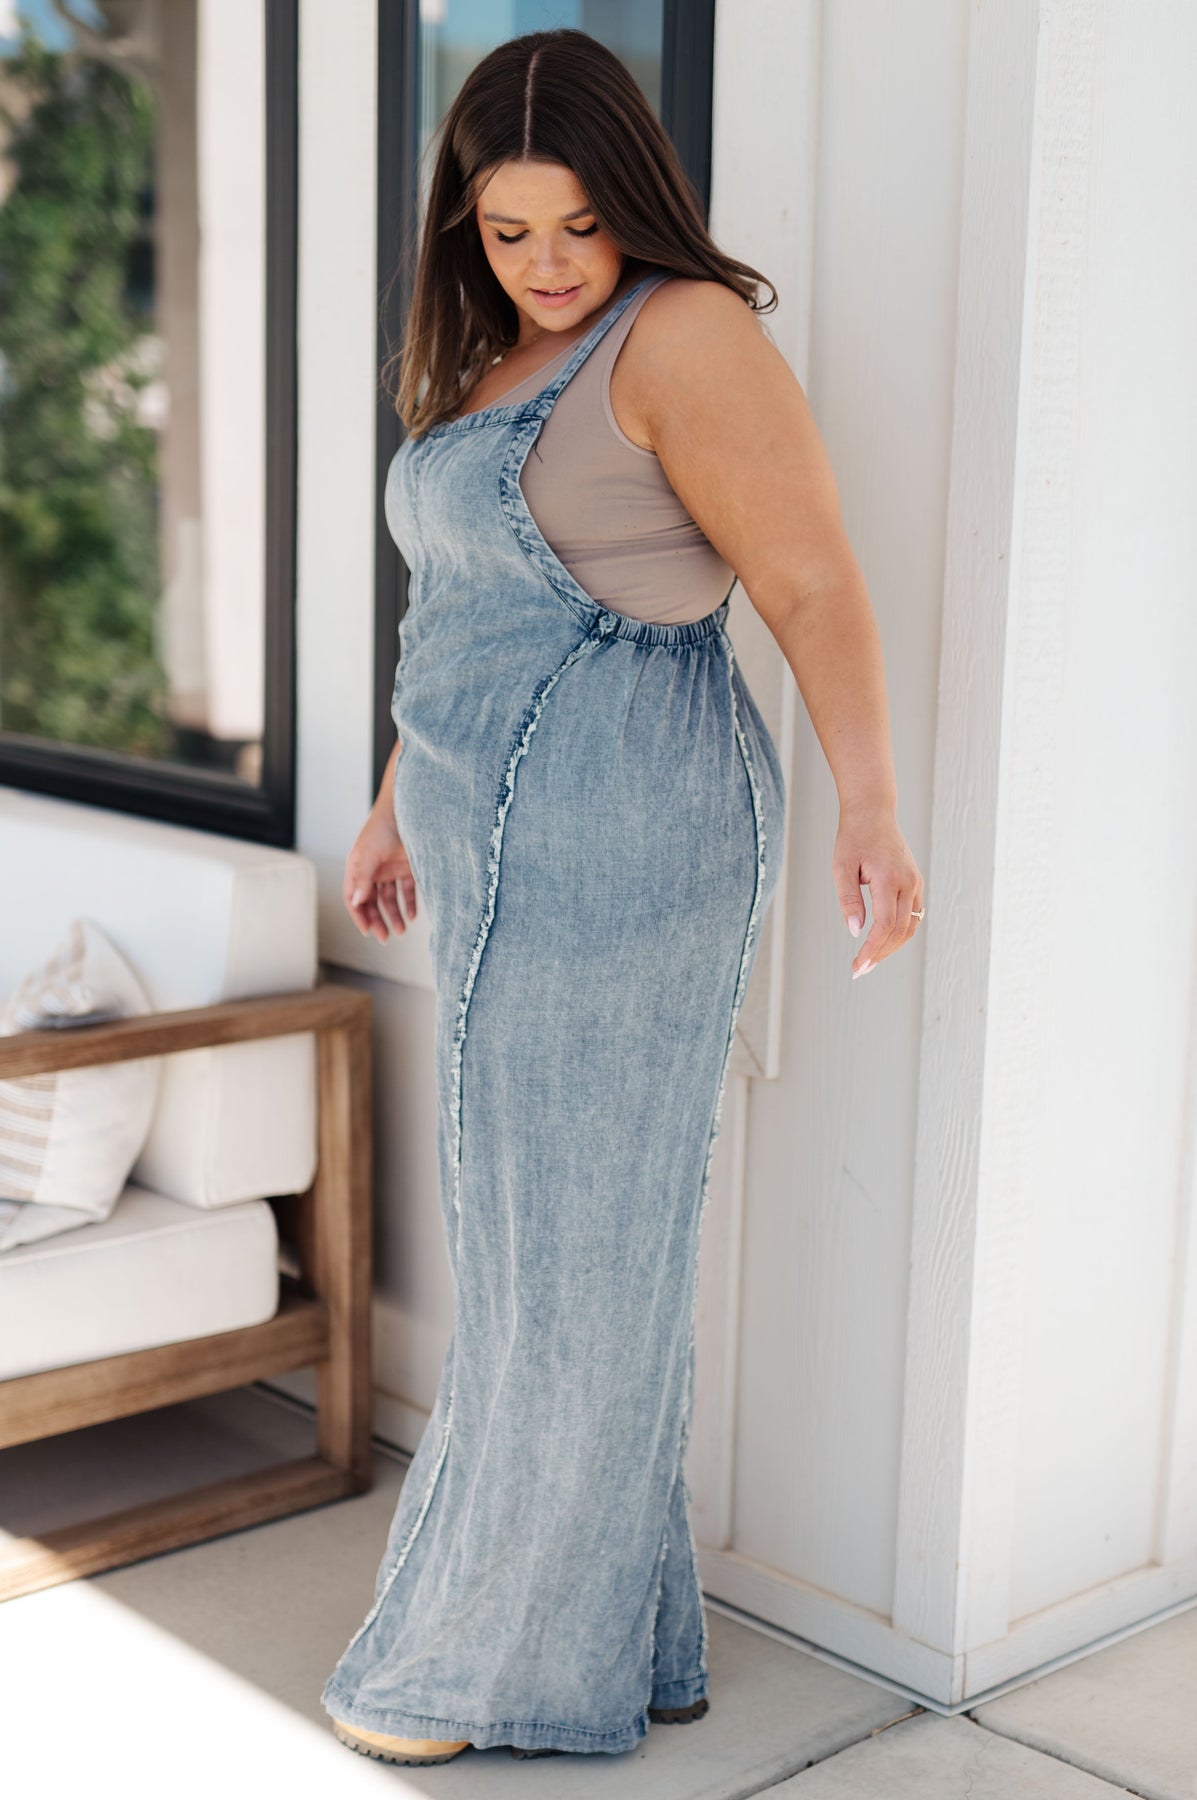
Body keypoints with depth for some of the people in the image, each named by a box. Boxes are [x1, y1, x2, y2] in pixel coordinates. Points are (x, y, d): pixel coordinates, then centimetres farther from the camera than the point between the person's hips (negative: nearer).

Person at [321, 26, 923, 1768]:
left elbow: (816, 586, -18)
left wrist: (870, 808, -30)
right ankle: (614, 1625, 25)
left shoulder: (687, 335, -10)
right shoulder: (490, 360, 17)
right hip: (503, 842, 9)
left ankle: (499, 1648, 16)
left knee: (569, 1240, 1)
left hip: (622, 842, -9)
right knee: (537, 1225, 13)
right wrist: (400, 803, 28)